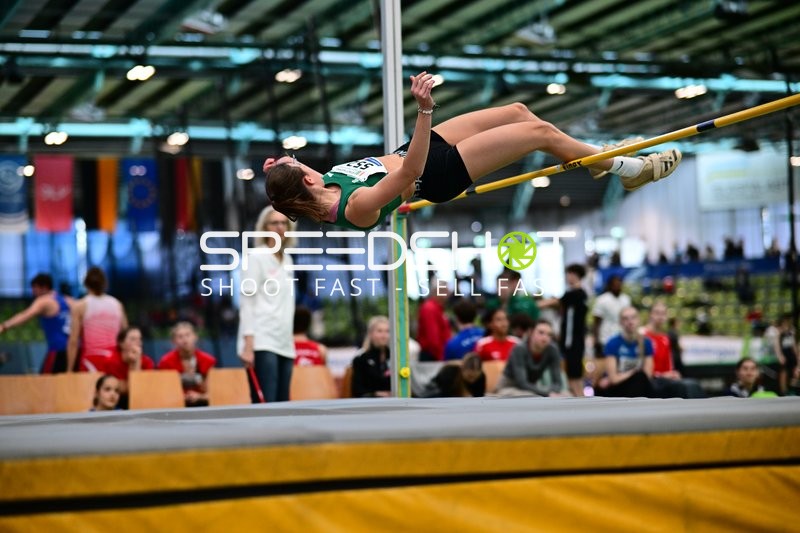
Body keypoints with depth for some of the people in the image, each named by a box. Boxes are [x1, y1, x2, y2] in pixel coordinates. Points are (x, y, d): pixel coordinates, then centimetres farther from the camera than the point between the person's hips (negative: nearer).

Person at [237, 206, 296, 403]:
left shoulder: (287, 259, 17)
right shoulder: (256, 257, -2)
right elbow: (247, 302, -8)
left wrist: (290, 339, 15)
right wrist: (248, 345, -16)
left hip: (284, 343, 7)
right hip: (262, 342, -7)